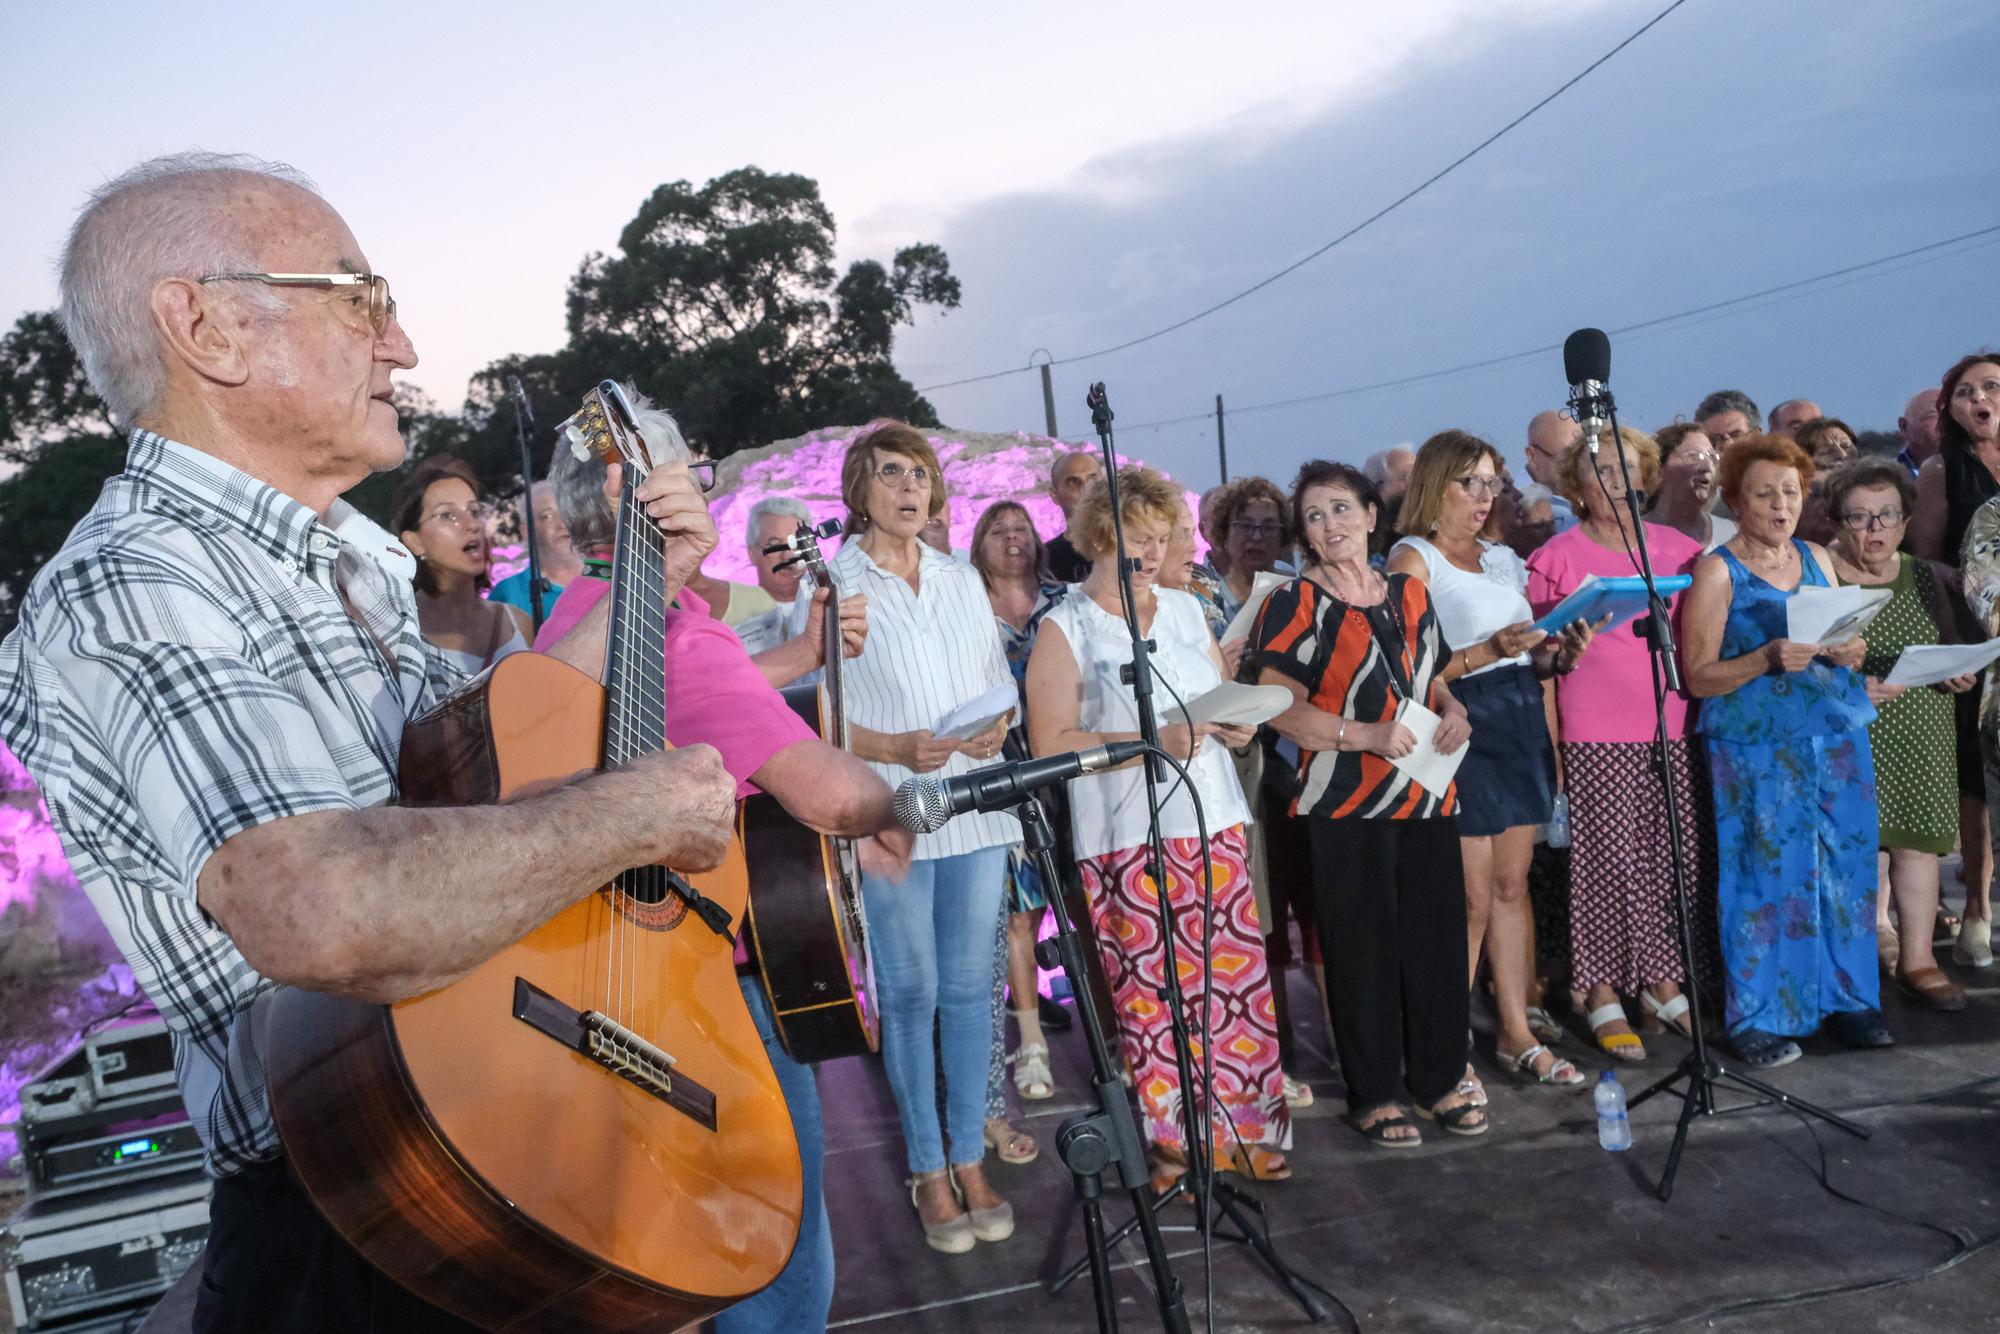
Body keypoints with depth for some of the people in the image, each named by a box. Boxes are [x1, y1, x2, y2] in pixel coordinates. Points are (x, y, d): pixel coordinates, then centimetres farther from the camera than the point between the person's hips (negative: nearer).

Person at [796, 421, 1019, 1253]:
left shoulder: (963, 582, 13)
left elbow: (999, 682, 17)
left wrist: (998, 728, -4)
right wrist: (894, 749, -18)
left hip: (976, 807, 4)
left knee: (969, 987, 8)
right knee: (910, 993, 3)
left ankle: (969, 1159, 22)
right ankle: (927, 1171, 17)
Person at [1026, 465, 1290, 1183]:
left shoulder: (1184, 609, 15)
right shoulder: (1065, 627, -1)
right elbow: (1051, 741, -9)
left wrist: (1236, 725, 0)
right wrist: (1154, 742, -17)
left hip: (1213, 822, 5)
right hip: (1128, 839, -5)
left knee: (1237, 979, 4)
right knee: (1154, 995, -1)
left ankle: (1246, 1130, 18)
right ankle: (1175, 1144, 14)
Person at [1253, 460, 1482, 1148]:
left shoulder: (1409, 593, 13)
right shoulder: (1296, 602, -5)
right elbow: (1281, 707, -11)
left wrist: (1451, 710, 2)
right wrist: (1366, 736, -20)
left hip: (1427, 795, 5)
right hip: (1346, 802, -5)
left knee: (1437, 937, 9)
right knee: (1363, 947, 2)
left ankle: (1439, 1078, 27)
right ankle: (1372, 1095, 16)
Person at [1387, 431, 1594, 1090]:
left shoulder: (1502, 558, 17)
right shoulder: (1414, 559, -5)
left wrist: (1556, 655, 3)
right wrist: (1489, 651, -20)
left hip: (1521, 720, 7)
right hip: (1461, 725, -7)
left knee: (1512, 886, 10)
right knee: (1472, 897, -5)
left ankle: (1516, 1034, 18)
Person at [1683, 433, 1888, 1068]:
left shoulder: (1817, 559, 13)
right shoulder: (1717, 571, -4)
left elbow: (1847, 646, 20)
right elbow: (1699, 677, -9)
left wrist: (1850, 653, -3)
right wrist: (1769, 659, -22)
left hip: (1838, 736, 5)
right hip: (1756, 747, -5)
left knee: (1845, 866, 5)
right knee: (1767, 874, -3)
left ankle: (1848, 998, 20)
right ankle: (1758, 1017, 8)